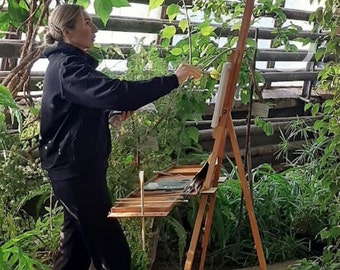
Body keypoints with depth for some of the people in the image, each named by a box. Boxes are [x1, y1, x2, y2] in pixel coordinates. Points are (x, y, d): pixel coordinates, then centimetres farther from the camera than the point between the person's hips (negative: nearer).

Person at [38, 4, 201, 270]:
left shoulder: (67, 63, 15)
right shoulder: (67, 67, -19)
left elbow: (97, 97, 26)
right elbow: (113, 93, -34)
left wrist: (119, 107, 7)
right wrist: (173, 80, -32)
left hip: (76, 166, 11)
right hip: (76, 169, -11)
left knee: (78, 240, 20)